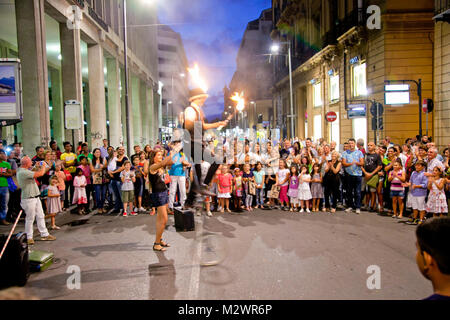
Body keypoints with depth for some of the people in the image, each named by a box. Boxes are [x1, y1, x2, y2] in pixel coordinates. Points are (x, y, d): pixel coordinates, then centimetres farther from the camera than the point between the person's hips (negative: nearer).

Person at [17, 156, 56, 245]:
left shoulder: (24, 171, 9)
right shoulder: (23, 172, -23)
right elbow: (40, 174, -26)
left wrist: (37, 168, 11)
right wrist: (43, 166, -7)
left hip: (35, 197, 10)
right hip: (29, 199, -10)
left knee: (40, 216, 12)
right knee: (30, 219, 3)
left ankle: (44, 234, 19)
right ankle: (29, 237, 16)